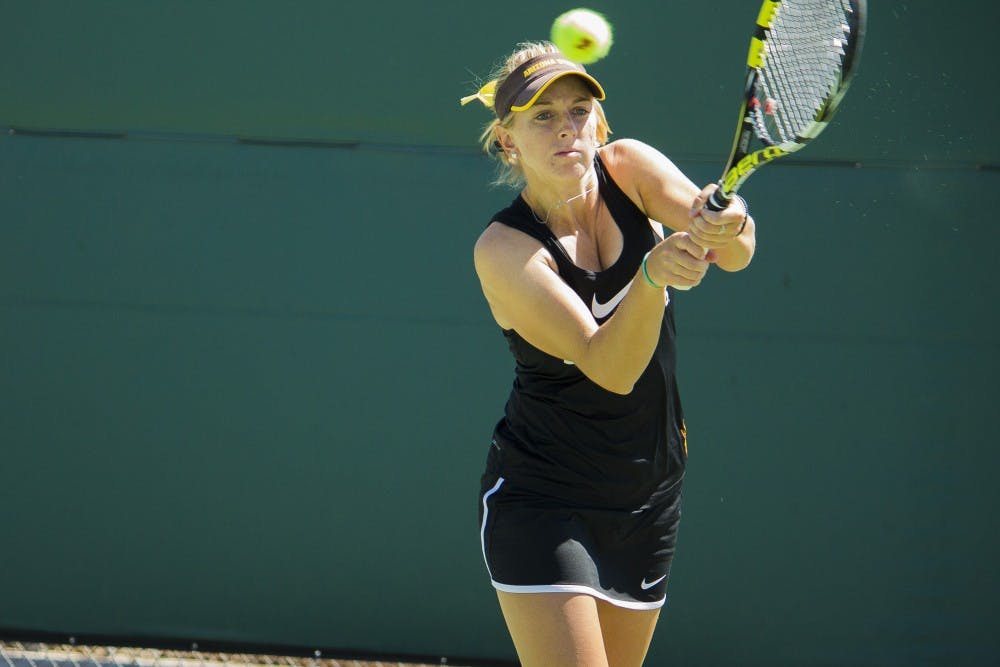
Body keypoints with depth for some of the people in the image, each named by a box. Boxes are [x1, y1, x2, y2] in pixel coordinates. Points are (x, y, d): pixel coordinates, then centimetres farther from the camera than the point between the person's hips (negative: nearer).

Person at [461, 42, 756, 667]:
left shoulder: (627, 167, -7)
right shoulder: (503, 248, -19)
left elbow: (734, 253, -23)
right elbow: (609, 369, -30)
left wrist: (727, 229, -47)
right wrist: (653, 274, -47)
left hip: (650, 497, 5)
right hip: (542, 503, -5)